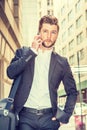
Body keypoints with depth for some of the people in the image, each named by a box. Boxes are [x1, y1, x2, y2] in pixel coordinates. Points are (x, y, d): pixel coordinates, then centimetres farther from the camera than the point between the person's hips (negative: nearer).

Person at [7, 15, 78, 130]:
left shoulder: (62, 62, 9)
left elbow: (72, 92, 13)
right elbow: (11, 73, -9)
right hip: (25, 116, -1)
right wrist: (32, 51, -9)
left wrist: (65, 116, 2)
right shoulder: (23, 52, 8)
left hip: (49, 118, 1)